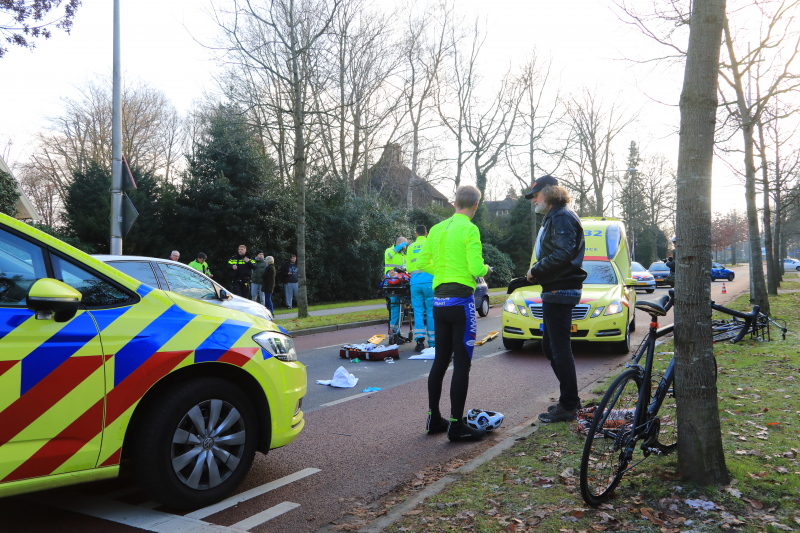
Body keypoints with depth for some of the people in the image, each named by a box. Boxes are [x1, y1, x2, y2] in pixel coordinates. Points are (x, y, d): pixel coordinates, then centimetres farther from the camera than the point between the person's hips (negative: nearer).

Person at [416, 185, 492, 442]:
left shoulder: (437, 229, 11)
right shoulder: (469, 229, -10)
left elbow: (422, 263, 14)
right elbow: (476, 269, -18)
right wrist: (486, 269, 4)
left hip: (439, 302, 7)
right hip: (461, 302, -7)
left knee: (440, 361, 14)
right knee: (462, 364, -3)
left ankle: (434, 419, 22)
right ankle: (456, 425, -1)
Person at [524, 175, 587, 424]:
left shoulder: (563, 218, -13)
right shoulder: (553, 217, 21)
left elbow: (564, 254, -25)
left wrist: (536, 270, -15)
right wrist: (537, 272, 9)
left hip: (560, 291, -11)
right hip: (554, 291, 11)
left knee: (560, 348, -6)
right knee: (550, 346, 16)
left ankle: (568, 406, 2)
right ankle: (570, 399, 25)